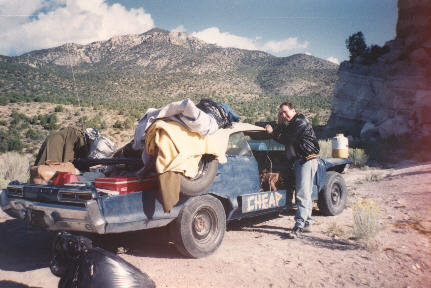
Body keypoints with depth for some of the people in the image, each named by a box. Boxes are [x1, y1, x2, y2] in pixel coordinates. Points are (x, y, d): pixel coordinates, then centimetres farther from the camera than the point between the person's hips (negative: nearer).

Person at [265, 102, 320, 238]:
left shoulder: (300, 122, -11)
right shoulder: (293, 124, 20)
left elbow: (286, 140, -15)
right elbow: (284, 137, 15)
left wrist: (272, 132, -5)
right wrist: (280, 124, 7)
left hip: (307, 160, -10)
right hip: (299, 161, 10)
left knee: (302, 193, -15)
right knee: (305, 193, 15)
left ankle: (299, 225, -17)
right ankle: (307, 221, 23)